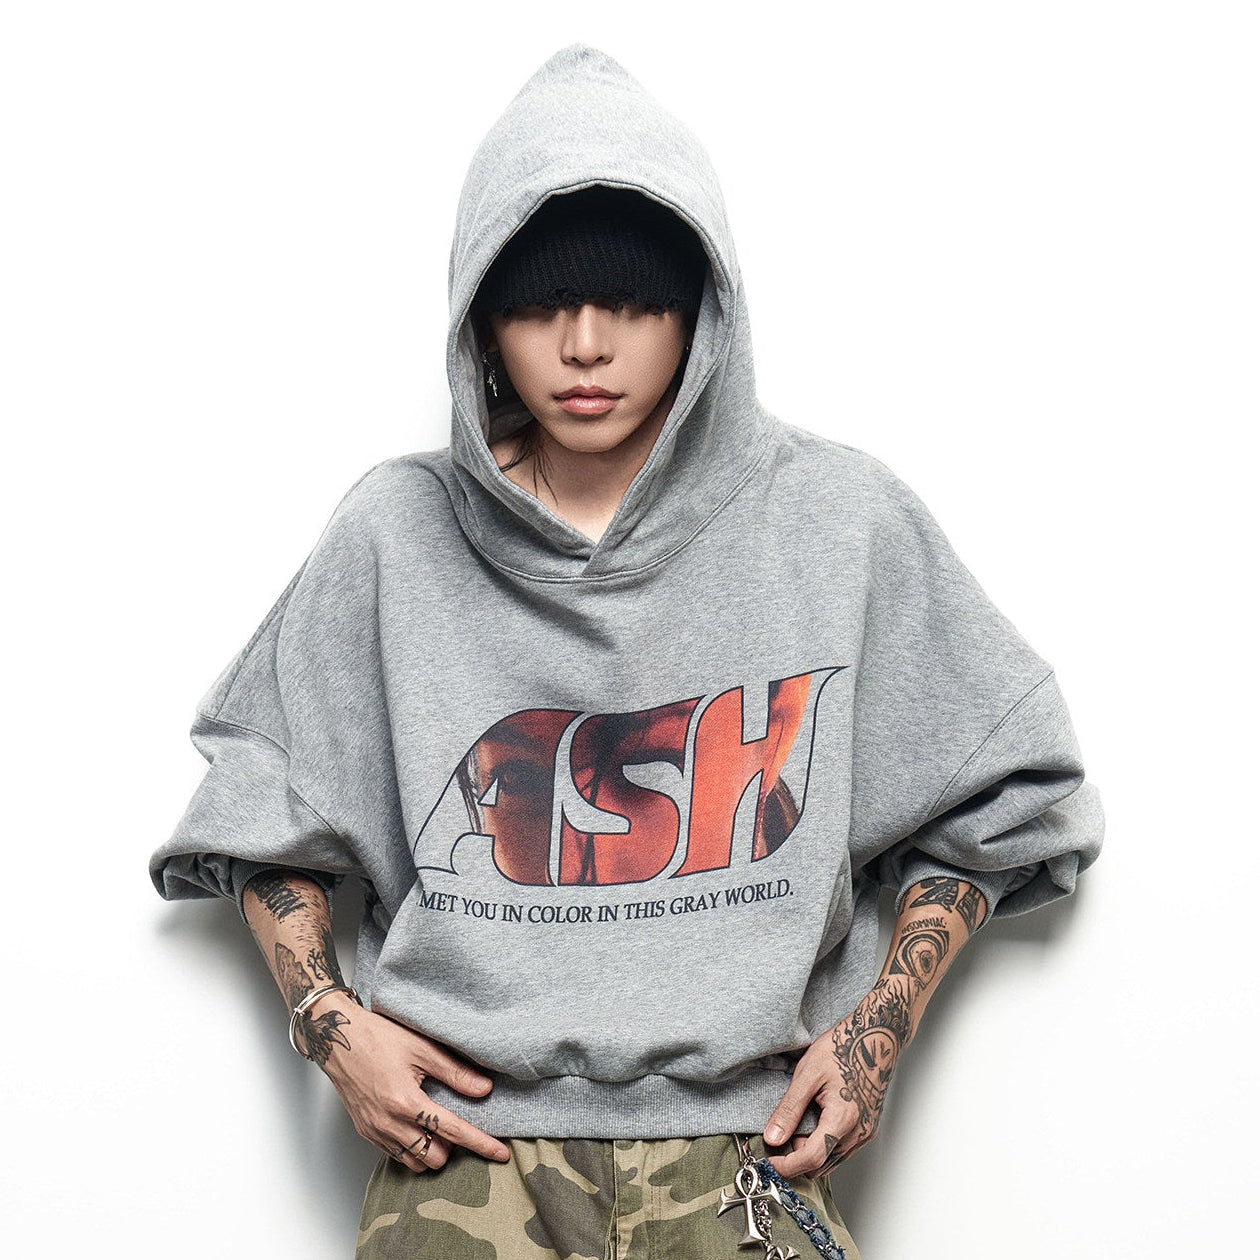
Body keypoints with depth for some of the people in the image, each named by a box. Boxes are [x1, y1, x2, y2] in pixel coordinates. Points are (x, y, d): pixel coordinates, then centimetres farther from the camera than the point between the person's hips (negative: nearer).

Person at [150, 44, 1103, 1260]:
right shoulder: (397, 534, 4)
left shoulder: (838, 523, 3)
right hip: (463, 1154, 0)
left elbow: (990, 798, 12)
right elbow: (261, 810, 14)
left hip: (744, 1153, 1)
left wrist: (880, 1027, 2)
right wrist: (325, 1017, 0)